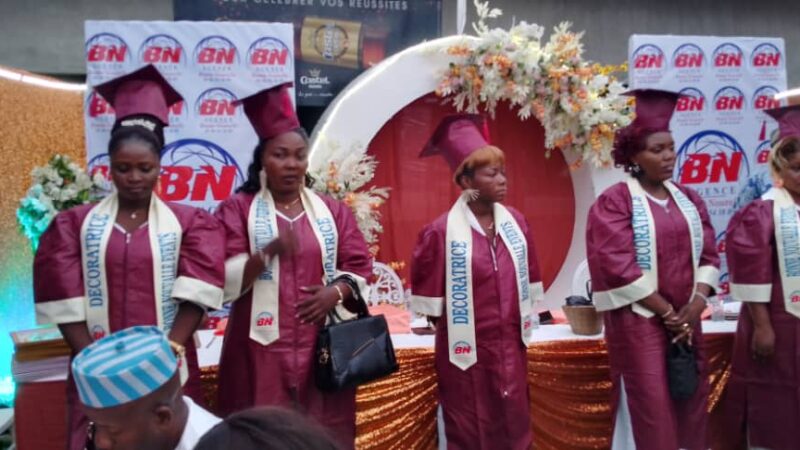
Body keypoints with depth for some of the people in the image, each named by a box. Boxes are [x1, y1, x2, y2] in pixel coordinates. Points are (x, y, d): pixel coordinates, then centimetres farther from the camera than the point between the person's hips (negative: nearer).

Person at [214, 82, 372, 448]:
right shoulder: (238, 209, 2)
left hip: (322, 349, 3)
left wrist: (337, 290, -11)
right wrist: (267, 253, -23)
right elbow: (222, 280, -7)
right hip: (263, 350, -2)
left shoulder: (333, 211, 11)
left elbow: (360, 268, 9)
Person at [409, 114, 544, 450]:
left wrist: (522, 320, 12)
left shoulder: (515, 222, 1)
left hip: (511, 345, 5)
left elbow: (528, 275, 11)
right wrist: (450, 324, 0)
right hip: (466, 350, -4)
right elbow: (427, 288, -7)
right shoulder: (441, 231, -15)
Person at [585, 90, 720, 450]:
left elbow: (708, 255, 8)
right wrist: (666, 312, -12)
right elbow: (619, 266, -15)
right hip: (639, 320, -6)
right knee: (650, 410, -2)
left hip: (685, 319, 6)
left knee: (690, 406, 10)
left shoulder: (688, 199, 10)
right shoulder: (614, 202, -8)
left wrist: (695, 305, -8)